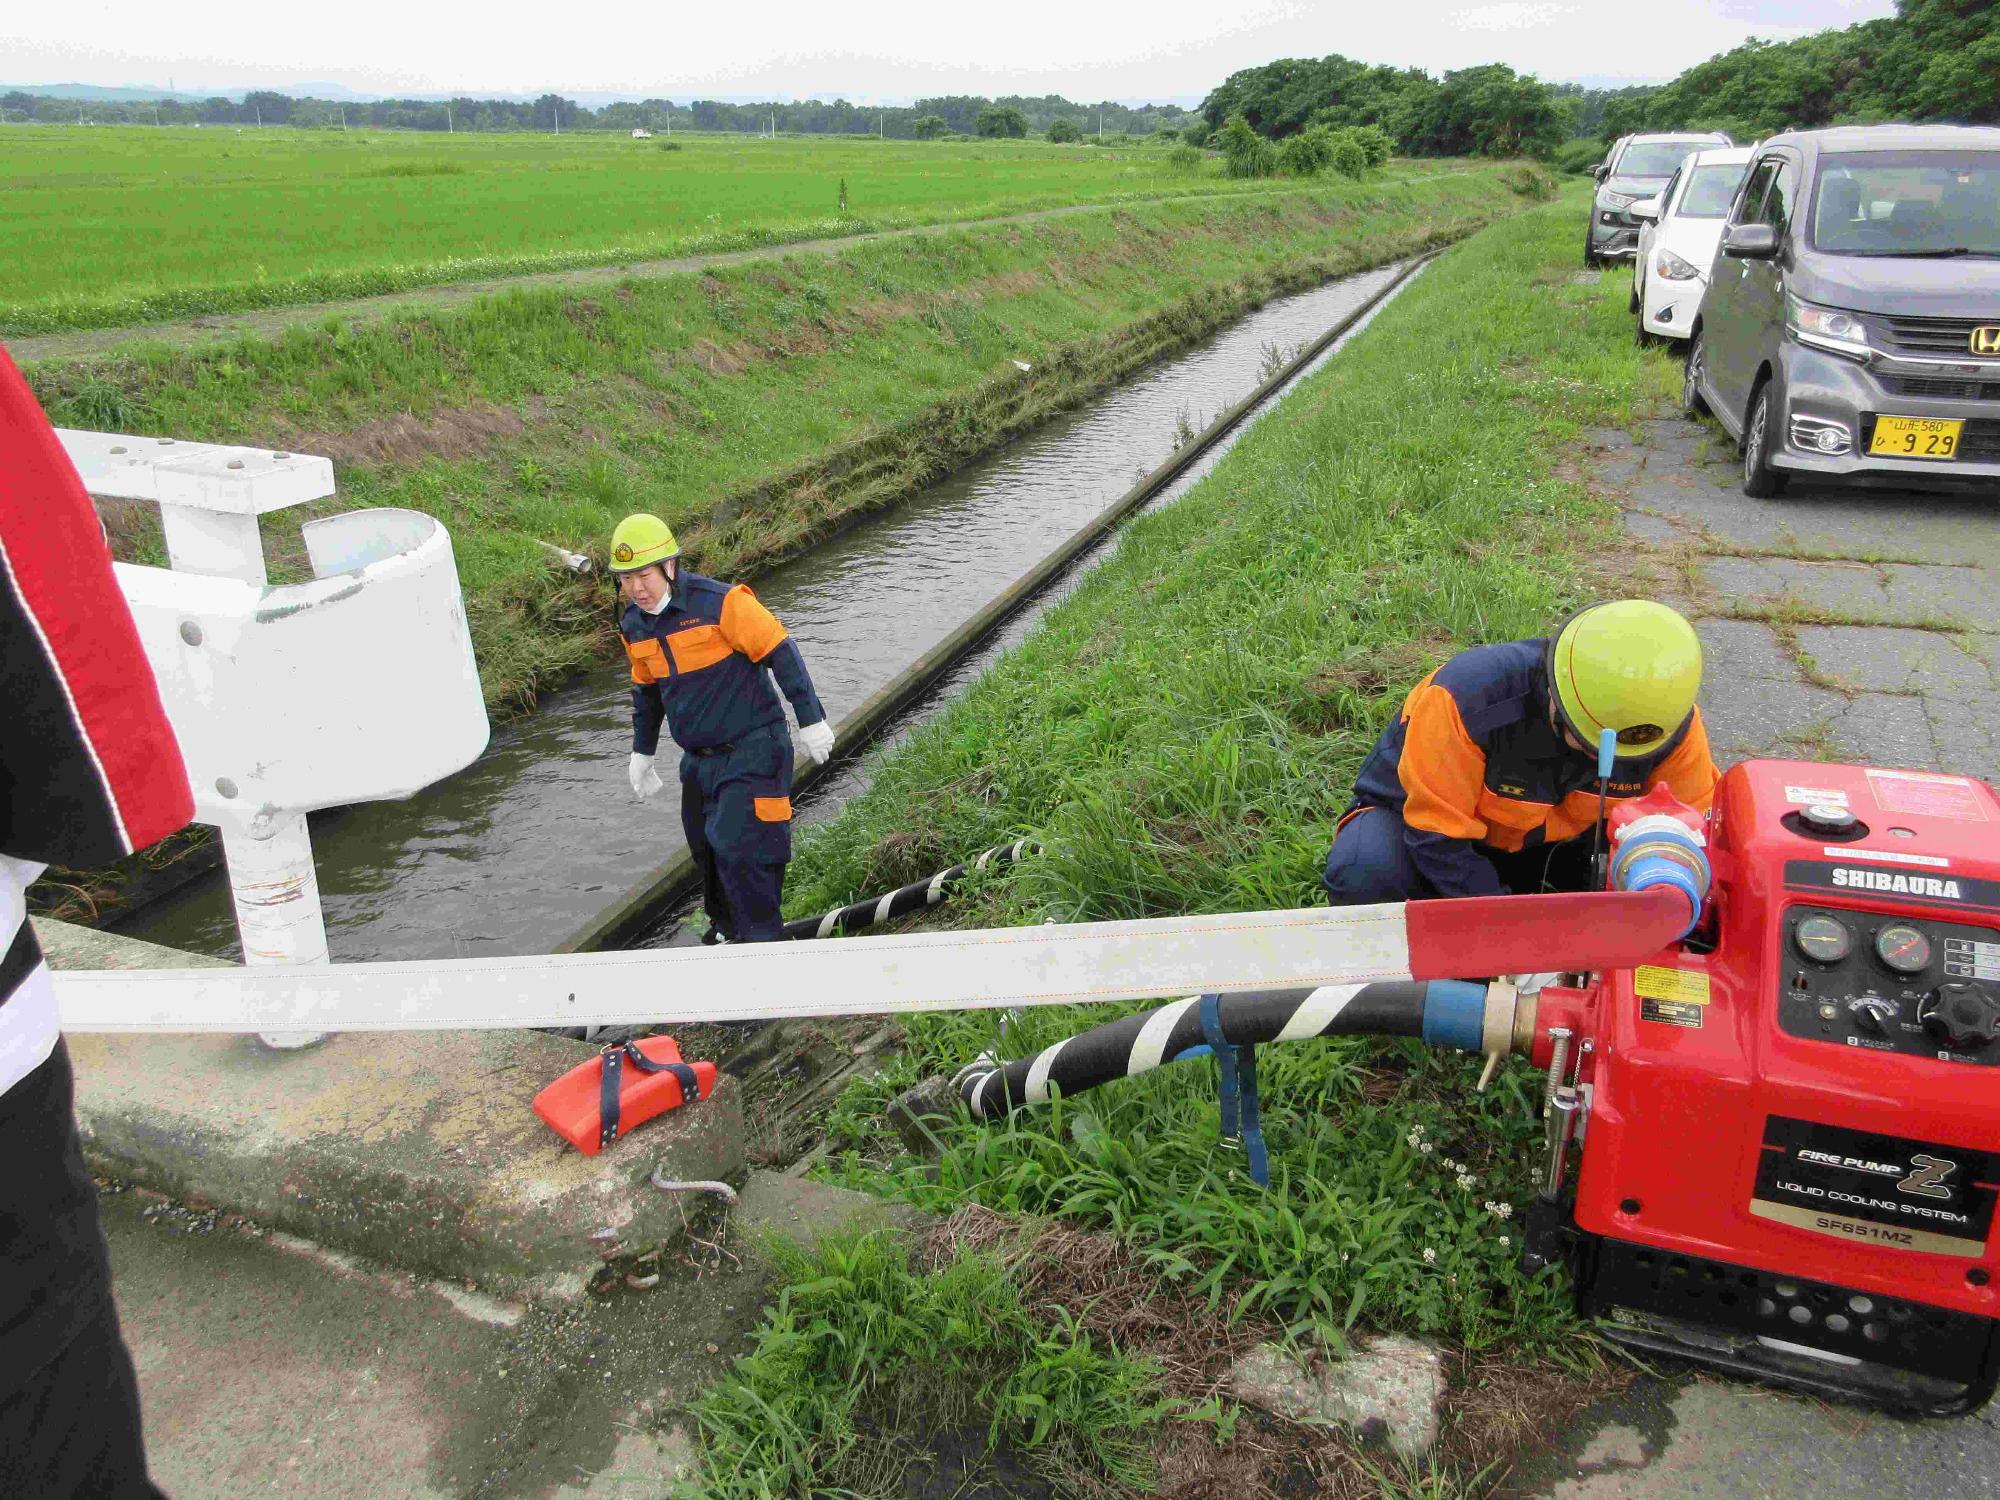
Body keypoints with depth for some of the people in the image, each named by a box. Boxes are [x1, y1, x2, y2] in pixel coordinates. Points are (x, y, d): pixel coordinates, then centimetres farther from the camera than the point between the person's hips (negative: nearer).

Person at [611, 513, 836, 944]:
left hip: (752, 750, -7)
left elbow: (780, 652, -16)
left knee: (737, 848, -14)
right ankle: (728, 928, 38)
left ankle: (764, 938, 2)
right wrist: (642, 752, 24)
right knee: (706, 849, 17)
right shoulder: (633, 625, 4)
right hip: (699, 759, 7)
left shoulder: (721, 602, -20)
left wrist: (810, 720, -14)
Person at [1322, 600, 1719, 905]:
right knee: (1365, 875, -37)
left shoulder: (1670, 721, -23)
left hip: (1547, 838, 4)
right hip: (1423, 814, -4)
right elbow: (1437, 840, -31)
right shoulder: (1467, 696, -37)